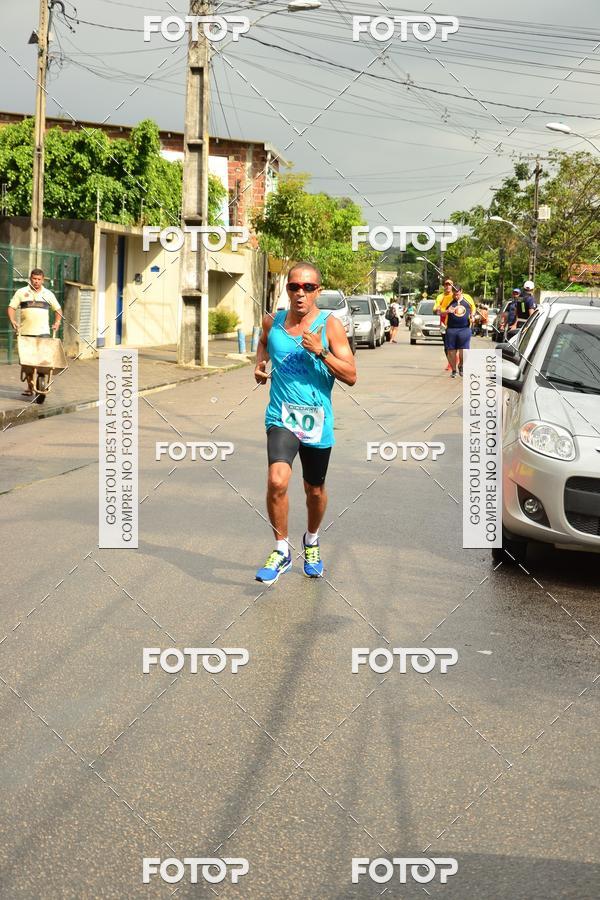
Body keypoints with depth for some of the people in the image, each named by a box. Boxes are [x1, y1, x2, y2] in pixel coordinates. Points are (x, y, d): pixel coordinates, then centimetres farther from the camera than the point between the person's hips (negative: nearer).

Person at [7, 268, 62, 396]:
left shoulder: (48, 294, 12)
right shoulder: (21, 292, 8)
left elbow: (58, 309, 22)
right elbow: (11, 307, 5)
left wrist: (57, 322, 8)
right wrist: (13, 320, -11)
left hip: (43, 332, 0)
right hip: (26, 333, 0)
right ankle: (30, 386, 10)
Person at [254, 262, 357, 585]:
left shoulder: (330, 325, -8)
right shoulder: (272, 322, 2)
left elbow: (351, 376, -10)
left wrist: (320, 352, -23)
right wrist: (259, 363, 7)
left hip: (316, 421, 0)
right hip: (282, 417, 1)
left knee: (315, 490, 16)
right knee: (277, 481, -22)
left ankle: (311, 540, 45)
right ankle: (282, 551, -4)